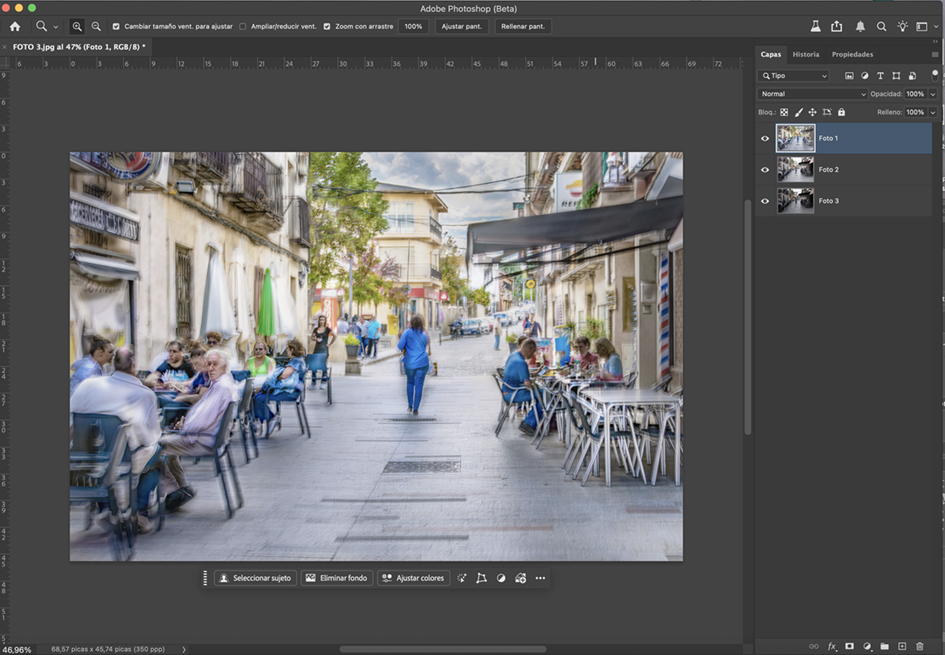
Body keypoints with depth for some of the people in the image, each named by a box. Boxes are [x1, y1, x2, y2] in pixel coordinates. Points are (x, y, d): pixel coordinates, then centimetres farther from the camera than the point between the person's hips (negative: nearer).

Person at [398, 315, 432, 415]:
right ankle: (416, 409, 4)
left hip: (409, 363, -1)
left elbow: (400, 347, -8)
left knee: (410, 382, 19)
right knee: (419, 385, 3)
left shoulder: (407, 333, -5)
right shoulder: (424, 335, 5)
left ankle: (410, 406, 20)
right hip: (422, 363, 1)